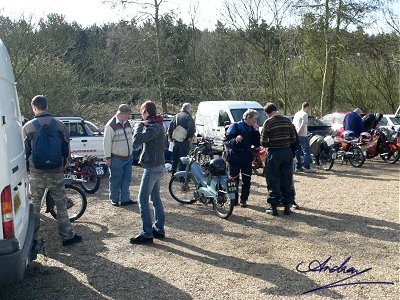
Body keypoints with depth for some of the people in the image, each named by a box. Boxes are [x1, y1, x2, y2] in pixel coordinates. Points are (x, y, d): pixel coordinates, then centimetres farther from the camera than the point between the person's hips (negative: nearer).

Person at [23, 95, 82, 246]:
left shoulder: (28, 127, -3)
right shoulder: (60, 125, 0)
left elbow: (25, 151, 2)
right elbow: (66, 150, 4)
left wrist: (27, 169, 15)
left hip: (36, 173, 0)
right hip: (56, 172, 0)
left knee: (34, 205, 11)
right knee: (61, 205, 9)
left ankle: (32, 238, 17)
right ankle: (67, 236, 14)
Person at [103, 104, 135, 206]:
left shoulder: (127, 123, 8)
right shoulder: (111, 126, -16)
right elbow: (107, 143, -13)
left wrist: (131, 151, 21)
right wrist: (108, 157, -13)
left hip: (128, 157, 7)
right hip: (116, 158, -7)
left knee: (126, 179, 10)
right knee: (115, 180, 4)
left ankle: (125, 199, 19)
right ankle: (114, 200, 17)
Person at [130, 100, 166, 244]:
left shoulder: (154, 127, -20)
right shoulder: (158, 125, 12)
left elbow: (137, 139, -28)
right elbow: (146, 139, 17)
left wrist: (140, 126, -11)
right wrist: (144, 126, 6)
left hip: (152, 168, -10)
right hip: (159, 166, 10)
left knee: (143, 200, -4)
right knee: (155, 198, 16)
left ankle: (147, 234, -1)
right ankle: (159, 229, 24)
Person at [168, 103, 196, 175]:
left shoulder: (176, 116, 11)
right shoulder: (188, 117, -12)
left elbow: (170, 127, 14)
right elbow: (192, 128, -24)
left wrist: (170, 137, 20)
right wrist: (190, 136, -9)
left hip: (176, 140, 7)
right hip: (184, 141, -7)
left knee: (175, 158, 15)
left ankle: (173, 174, 24)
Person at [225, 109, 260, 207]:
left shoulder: (252, 129, 7)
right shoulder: (235, 127, -7)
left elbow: (257, 144, 1)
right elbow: (227, 142, -10)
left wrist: (256, 131, -9)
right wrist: (235, 140, -30)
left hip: (247, 159, 4)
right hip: (234, 158, -4)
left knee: (247, 181, 4)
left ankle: (243, 200, 16)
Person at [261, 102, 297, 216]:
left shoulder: (268, 123, -11)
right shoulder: (287, 121, 3)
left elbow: (263, 143, -10)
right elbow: (293, 139, 4)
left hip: (274, 153, -4)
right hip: (287, 152, 4)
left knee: (273, 181, 5)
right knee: (287, 180, 11)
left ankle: (274, 206, 8)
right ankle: (287, 206, 16)